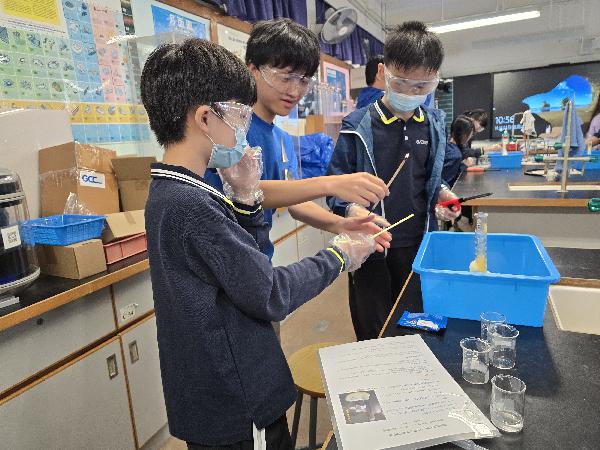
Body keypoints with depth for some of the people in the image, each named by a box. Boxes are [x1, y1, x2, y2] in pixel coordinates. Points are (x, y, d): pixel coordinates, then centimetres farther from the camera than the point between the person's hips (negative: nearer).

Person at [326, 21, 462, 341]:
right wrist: (352, 210, -27)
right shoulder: (358, 126, -11)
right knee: (373, 336, 11)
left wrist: (440, 193, -2)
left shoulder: (434, 124, 4)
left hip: (418, 243, 4)